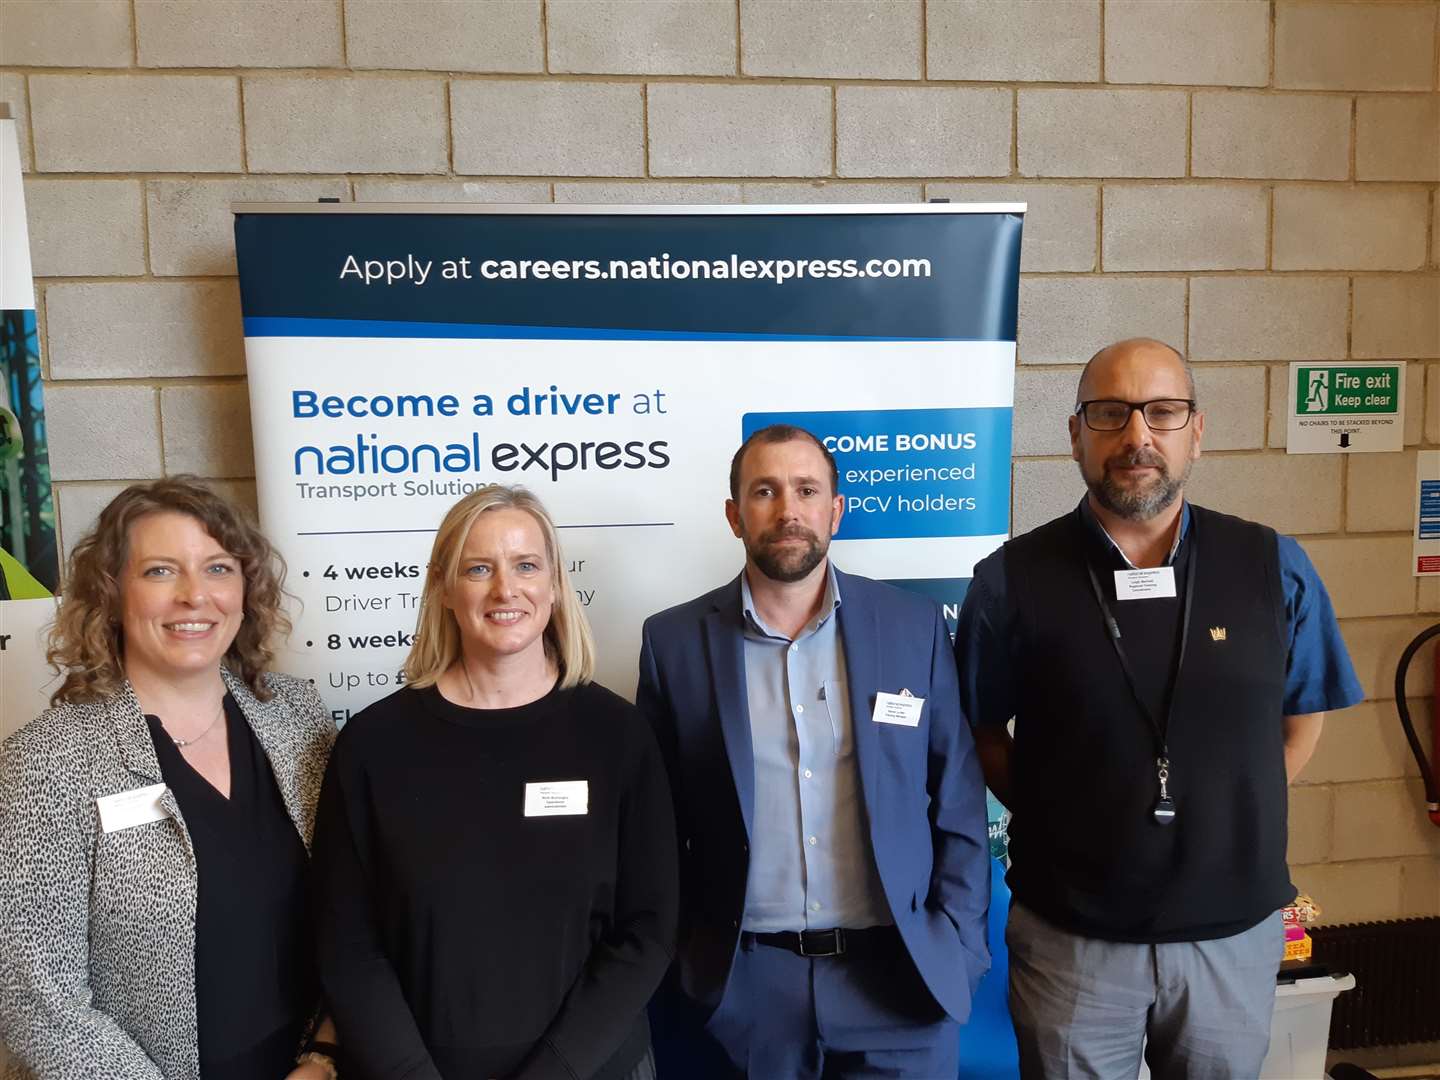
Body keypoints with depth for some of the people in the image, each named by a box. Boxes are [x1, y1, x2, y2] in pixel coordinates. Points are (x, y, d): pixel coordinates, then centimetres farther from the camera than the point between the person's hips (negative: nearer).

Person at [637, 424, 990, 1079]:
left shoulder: (913, 625, -3)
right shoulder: (675, 641, -4)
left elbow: (959, 807, 2)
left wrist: (957, 950, -3)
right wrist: (676, 958, 1)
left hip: (898, 982, 1)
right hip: (744, 986, 0)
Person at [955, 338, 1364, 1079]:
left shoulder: (1274, 568, -6)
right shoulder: (1011, 580, -11)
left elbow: (1301, 716, 8)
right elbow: (982, 733, -1)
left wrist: (1232, 825, 2)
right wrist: (1061, 823, -6)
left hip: (1234, 926, 2)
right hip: (1071, 934, -1)